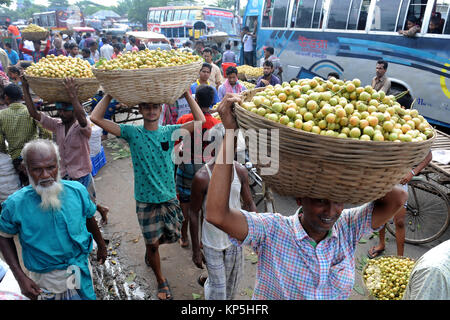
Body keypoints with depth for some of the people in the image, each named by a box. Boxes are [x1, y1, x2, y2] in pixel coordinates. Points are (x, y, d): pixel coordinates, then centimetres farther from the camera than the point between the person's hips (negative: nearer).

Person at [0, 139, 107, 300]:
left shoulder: (78, 190, -14)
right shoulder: (15, 204, -19)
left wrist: (101, 245, 16)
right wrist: (20, 277, -10)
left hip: (81, 267, 2)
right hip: (45, 278, -2)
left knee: (87, 295, 22)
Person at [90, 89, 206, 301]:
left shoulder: (170, 131, -2)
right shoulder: (132, 132, -7)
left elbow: (200, 120, -8)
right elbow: (96, 118, -12)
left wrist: (187, 94, -8)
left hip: (169, 197, 3)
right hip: (146, 200, -2)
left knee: (172, 236, 17)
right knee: (152, 244, 9)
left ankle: (150, 251, 51)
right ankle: (161, 280, 35)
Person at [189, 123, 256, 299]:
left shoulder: (240, 171, -9)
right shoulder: (202, 177, -21)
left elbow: (249, 205, 2)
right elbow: (194, 214, -12)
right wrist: (196, 250, -7)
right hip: (212, 243, -4)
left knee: (232, 281, 23)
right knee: (217, 290, 10)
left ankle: (206, 279, 49)